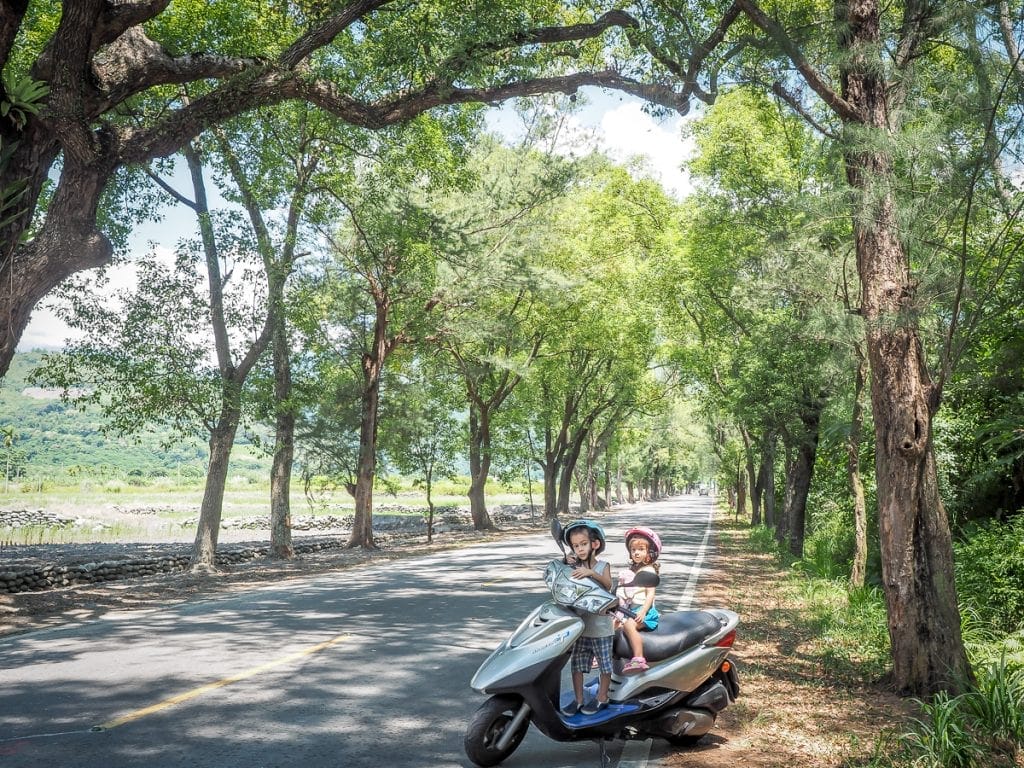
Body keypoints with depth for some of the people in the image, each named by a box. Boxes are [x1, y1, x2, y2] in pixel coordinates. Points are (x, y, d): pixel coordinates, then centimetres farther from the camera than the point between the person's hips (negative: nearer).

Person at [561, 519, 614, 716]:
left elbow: (608, 584, -23)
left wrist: (591, 573, -40)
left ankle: (602, 698, 24)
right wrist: (565, 564, -11)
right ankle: (578, 700, 19)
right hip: (580, 626, 3)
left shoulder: (602, 566, -5)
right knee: (577, 664, 7)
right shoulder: (574, 566, 4)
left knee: (605, 664, 8)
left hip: (601, 627, -3)